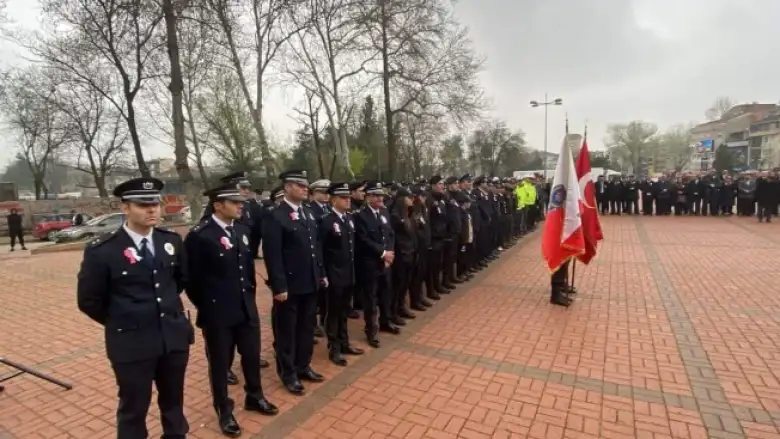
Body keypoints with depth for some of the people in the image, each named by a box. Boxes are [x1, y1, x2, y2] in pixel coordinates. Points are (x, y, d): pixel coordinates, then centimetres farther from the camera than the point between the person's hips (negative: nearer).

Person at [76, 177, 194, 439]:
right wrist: (121, 323, 3)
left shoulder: (172, 241, -2)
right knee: (134, 409, 15)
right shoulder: (101, 251, -14)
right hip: (132, 343, -3)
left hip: (174, 336, 4)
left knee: (173, 402, 22)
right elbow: (89, 301, -4)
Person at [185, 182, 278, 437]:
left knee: (252, 355, 19)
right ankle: (224, 411, 34)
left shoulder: (243, 230, 4)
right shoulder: (199, 236, -16)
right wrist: (206, 307, -2)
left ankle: (254, 397, 43)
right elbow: (192, 279, -9)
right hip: (217, 313, -6)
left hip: (247, 308, 6)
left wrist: (250, 296, 12)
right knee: (220, 362, 13)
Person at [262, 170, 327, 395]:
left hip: (310, 283, 7)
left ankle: (303, 366, 36)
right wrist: (279, 286, -19)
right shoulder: (275, 217, -13)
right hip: (289, 286, -7)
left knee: (307, 328, 18)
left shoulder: (309, 213, 10)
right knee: (286, 331, 9)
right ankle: (288, 374, 25)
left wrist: (321, 274, 12)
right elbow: (272, 255, -17)